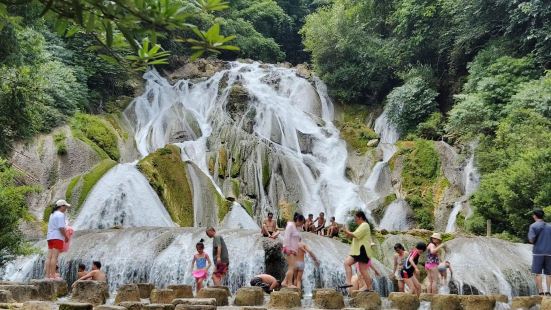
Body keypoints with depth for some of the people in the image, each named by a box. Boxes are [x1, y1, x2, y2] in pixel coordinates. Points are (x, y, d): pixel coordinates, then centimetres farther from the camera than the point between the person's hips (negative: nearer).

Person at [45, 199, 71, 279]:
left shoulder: (52, 214, 21)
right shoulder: (60, 214, -9)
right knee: (54, 257, -12)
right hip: (57, 237, -9)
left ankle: (47, 275, 4)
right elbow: (61, 228, -16)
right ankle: (52, 275, -15)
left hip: (50, 237, 9)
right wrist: (66, 236, -5)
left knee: (49, 257, 5)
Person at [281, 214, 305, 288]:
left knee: (293, 267, 6)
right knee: (291, 267, -11)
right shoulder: (290, 226, -9)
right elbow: (286, 238, -16)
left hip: (294, 250, 9)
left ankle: (284, 282, 9)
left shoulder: (297, 228, 19)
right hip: (289, 250, -9)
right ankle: (289, 284, -9)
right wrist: (287, 249, -21)